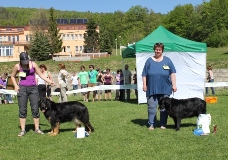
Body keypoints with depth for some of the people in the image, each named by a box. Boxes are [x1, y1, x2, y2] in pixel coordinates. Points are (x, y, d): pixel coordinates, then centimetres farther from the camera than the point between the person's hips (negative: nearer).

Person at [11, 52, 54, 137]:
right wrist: (15, 85, -2)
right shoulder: (17, 66, -2)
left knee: (35, 109, 0)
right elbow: (12, 76, 13)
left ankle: (37, 128, 10)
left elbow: (40, 74, 4)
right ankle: (22, 130, 7)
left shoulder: (33, 64, -1)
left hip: (33, 88, 1)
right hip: (22, 88, -1)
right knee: (22, 110, 0)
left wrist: (49, 81, -6)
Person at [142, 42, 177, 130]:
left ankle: (163, 124, 13)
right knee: (151, 107, -1)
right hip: (151, 89, 0)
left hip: (165, 89, 0)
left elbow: (172, 73, 4)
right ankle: (151, 124, 5)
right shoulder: (149, 60, 7)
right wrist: (144, 85, 1)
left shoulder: (167, 60, 6)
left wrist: (174, 85, -3)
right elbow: (144, 74, 7)